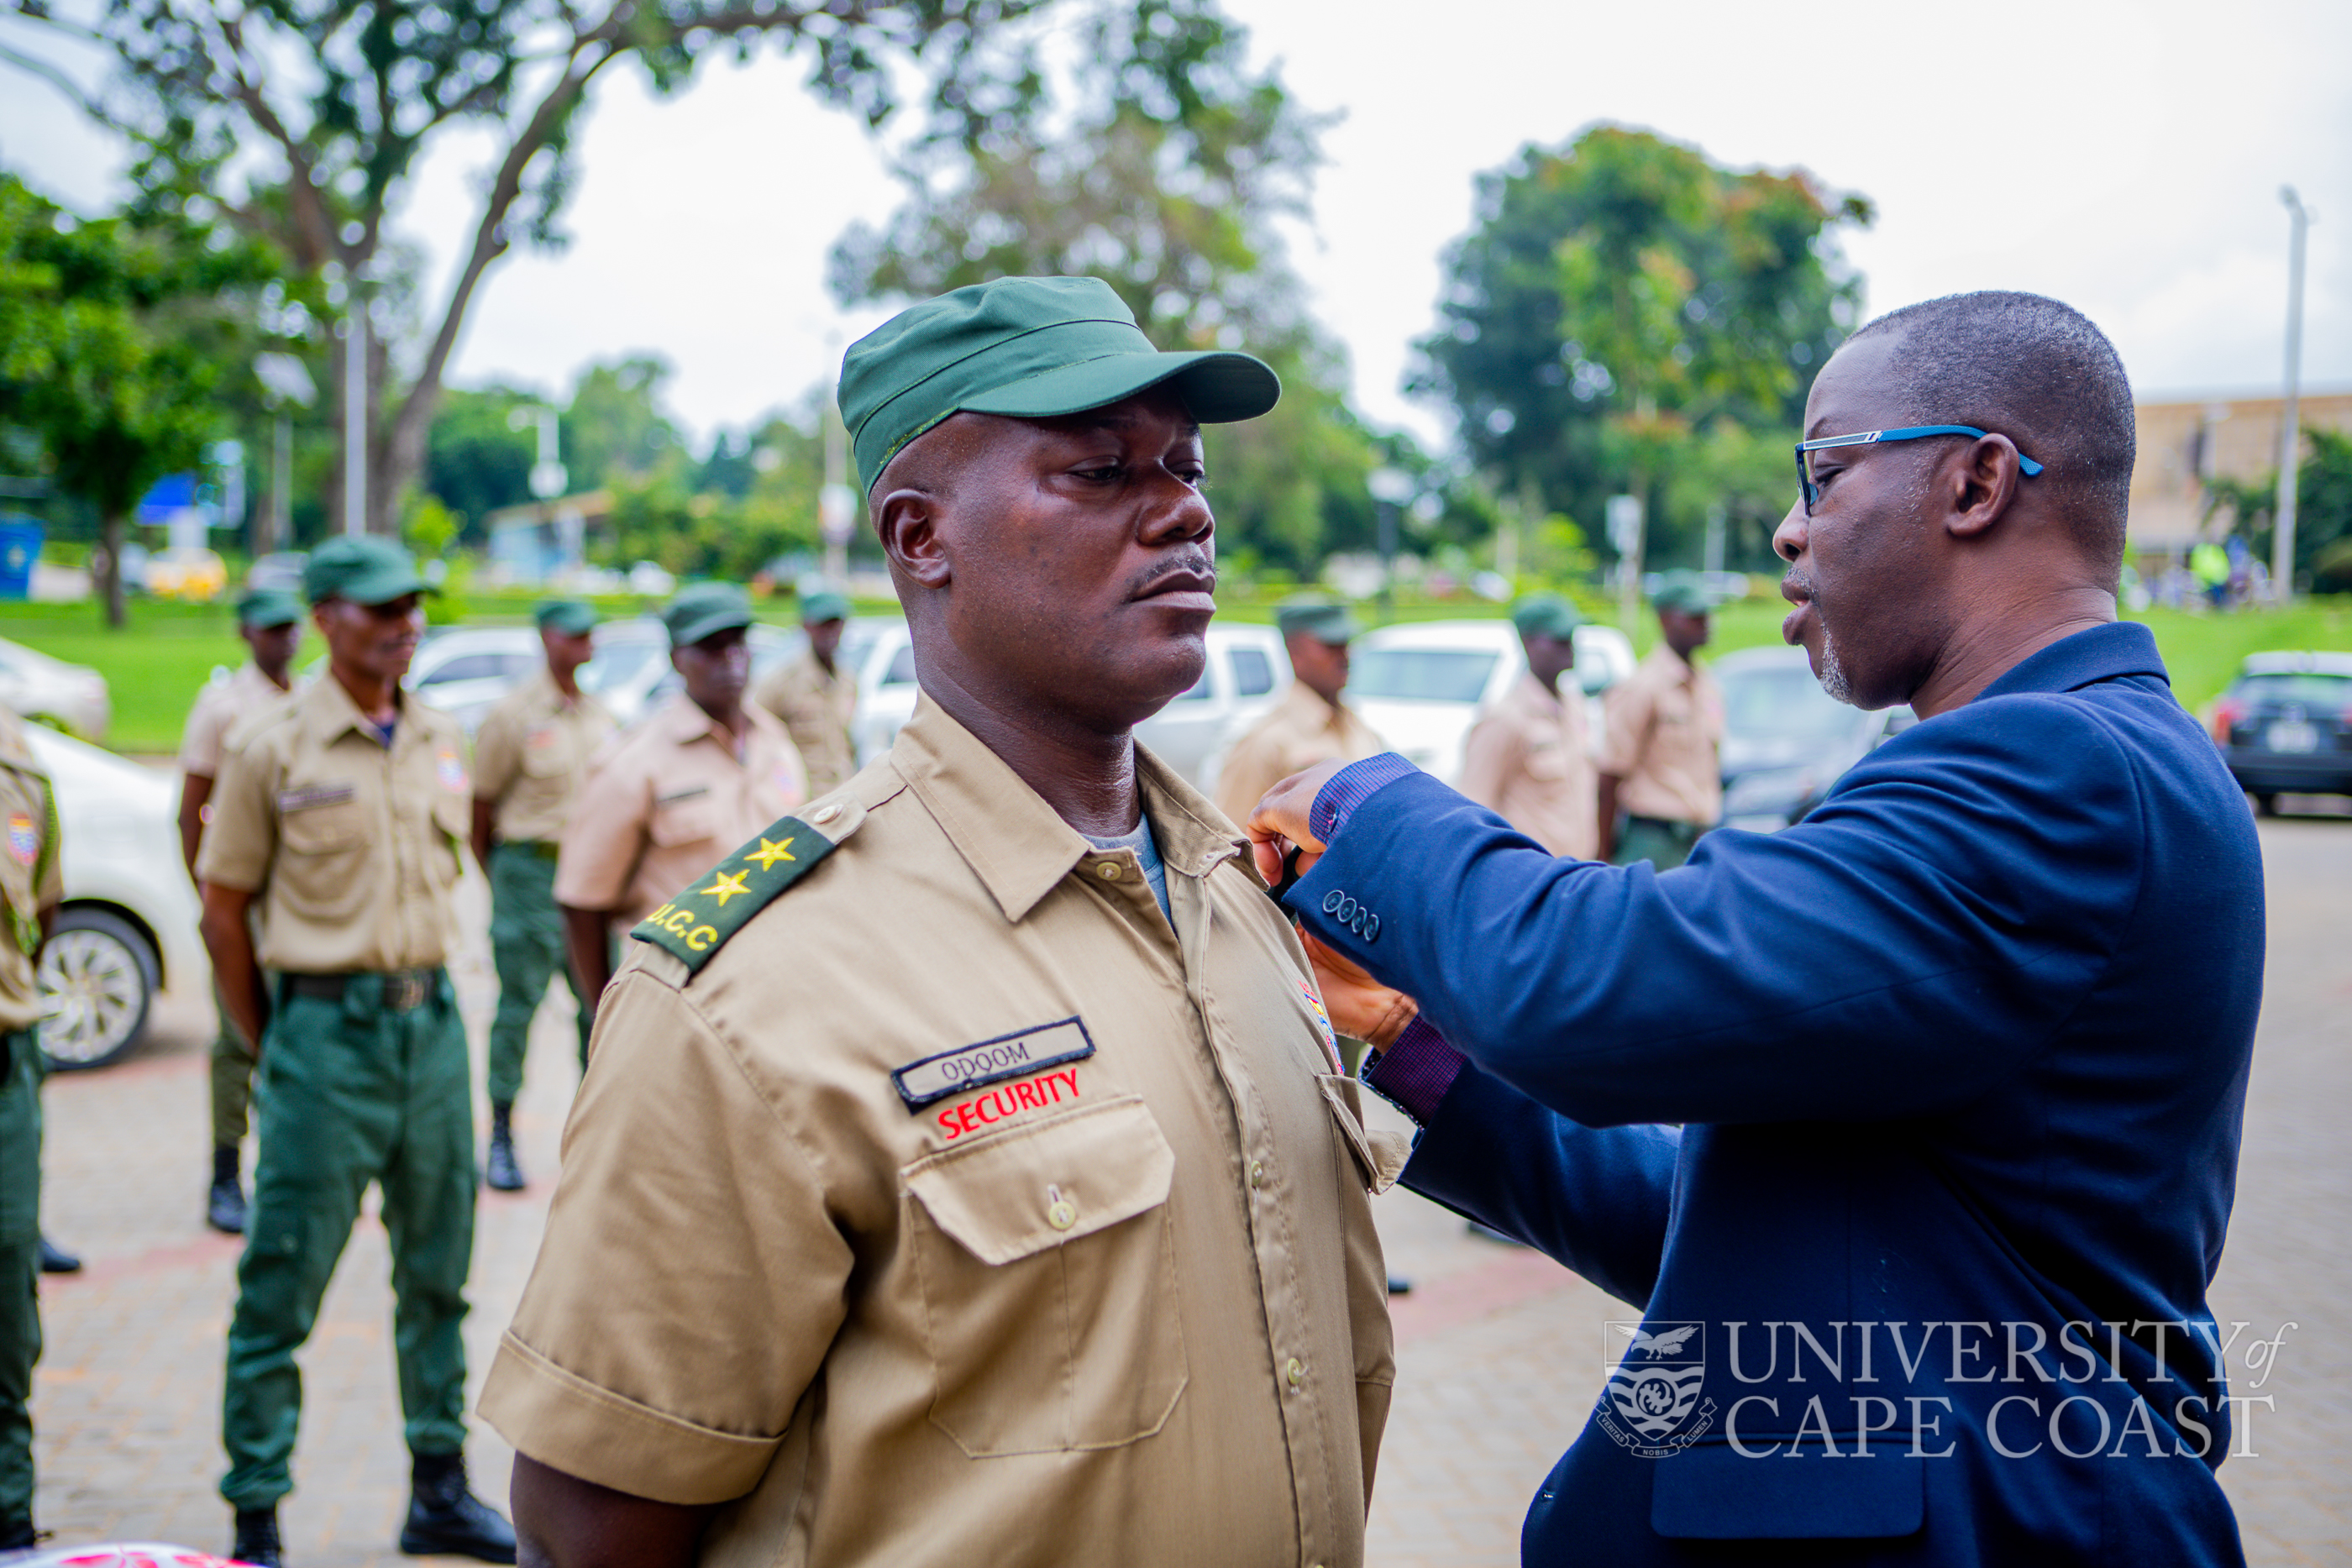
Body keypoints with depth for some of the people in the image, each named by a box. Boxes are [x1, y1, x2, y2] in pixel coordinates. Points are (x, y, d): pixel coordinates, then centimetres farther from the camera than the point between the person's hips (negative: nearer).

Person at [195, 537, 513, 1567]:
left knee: (437, 1274, 14)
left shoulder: (442, 743, 8)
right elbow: (223, 912, -3)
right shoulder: (272, 749, -8)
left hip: (433, 1024, 6)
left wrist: (422, 996, 13)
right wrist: (273, 1050, 0)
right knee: (282, 1287, 0)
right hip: (327, 1028, -5)